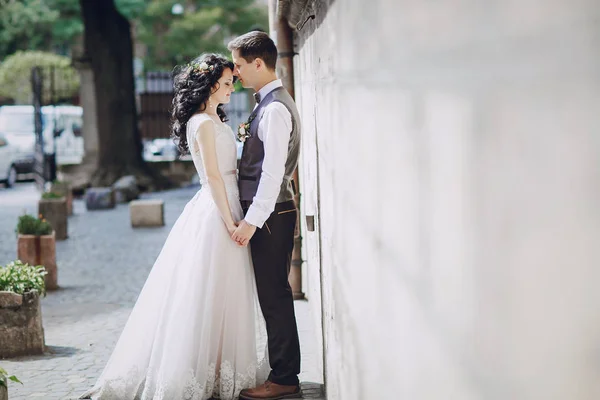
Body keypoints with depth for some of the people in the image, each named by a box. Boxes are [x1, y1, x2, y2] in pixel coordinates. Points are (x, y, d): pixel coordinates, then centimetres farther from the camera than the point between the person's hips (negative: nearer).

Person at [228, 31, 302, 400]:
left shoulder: (275, 108, -17)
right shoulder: (270, 103, 15)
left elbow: (274, 172, -23)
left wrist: (252, 220, -24)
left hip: (270, 215, -10)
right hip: (268, 213, 10)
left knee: (274, 296, -5)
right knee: (274, 296, 14)